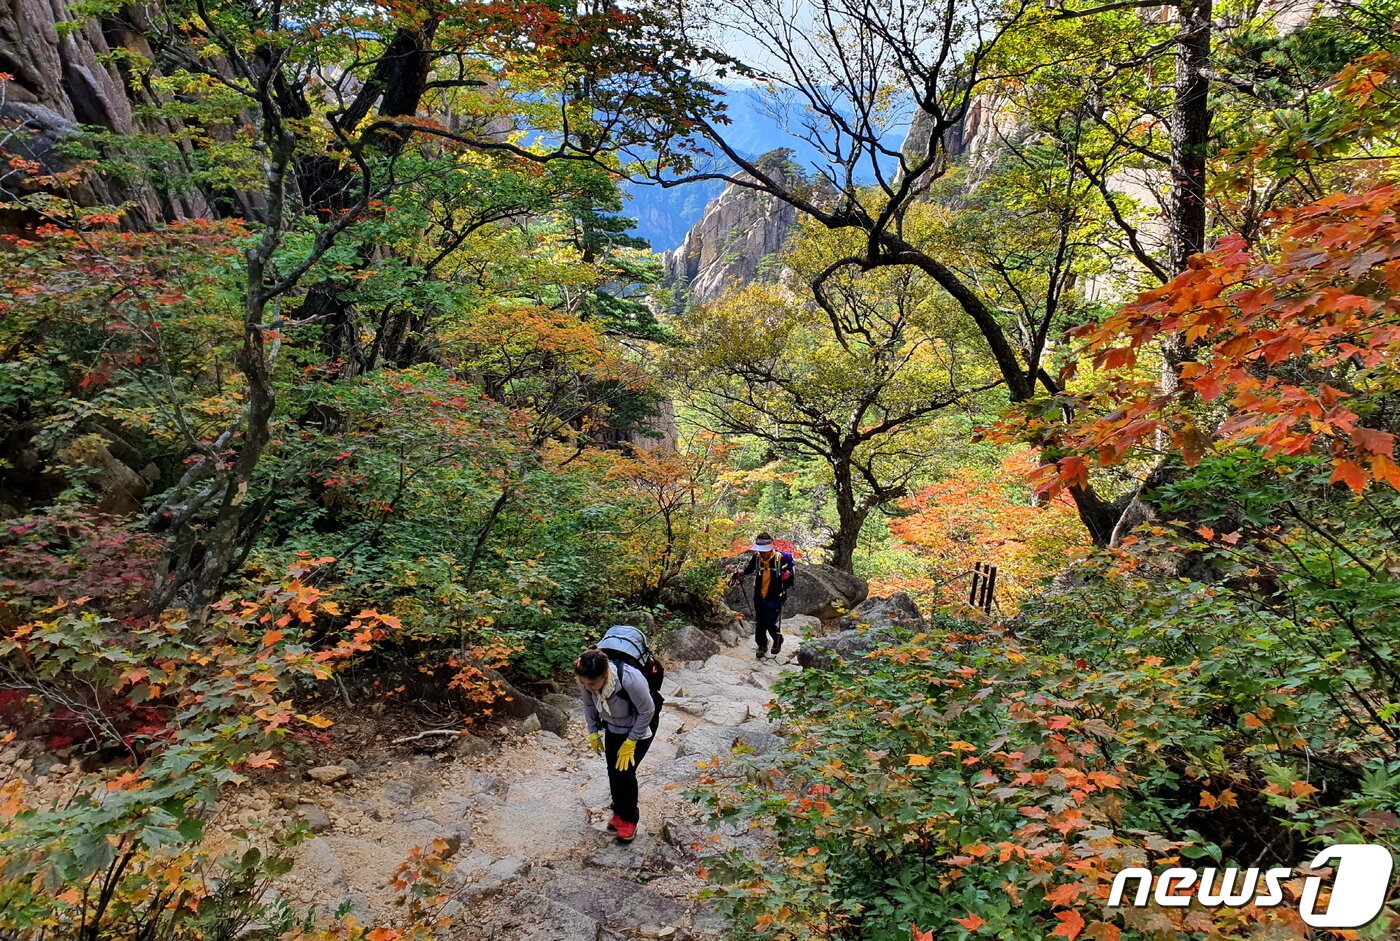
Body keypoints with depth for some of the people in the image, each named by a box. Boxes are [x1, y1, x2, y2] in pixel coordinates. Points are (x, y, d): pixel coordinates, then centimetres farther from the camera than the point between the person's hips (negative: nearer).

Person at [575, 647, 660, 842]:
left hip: (641, 726, -5)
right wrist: (593, 733, -5)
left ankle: (630, 820, 15)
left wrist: (630, 742, -19)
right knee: (613, 771, 8)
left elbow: (647, 711, -26)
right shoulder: (586, 680, -27)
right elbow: (588, 705, -3)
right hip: (613, 727, 5)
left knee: (625, 771, -7)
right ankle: (618, 812, 32)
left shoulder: (629, 679, -43)